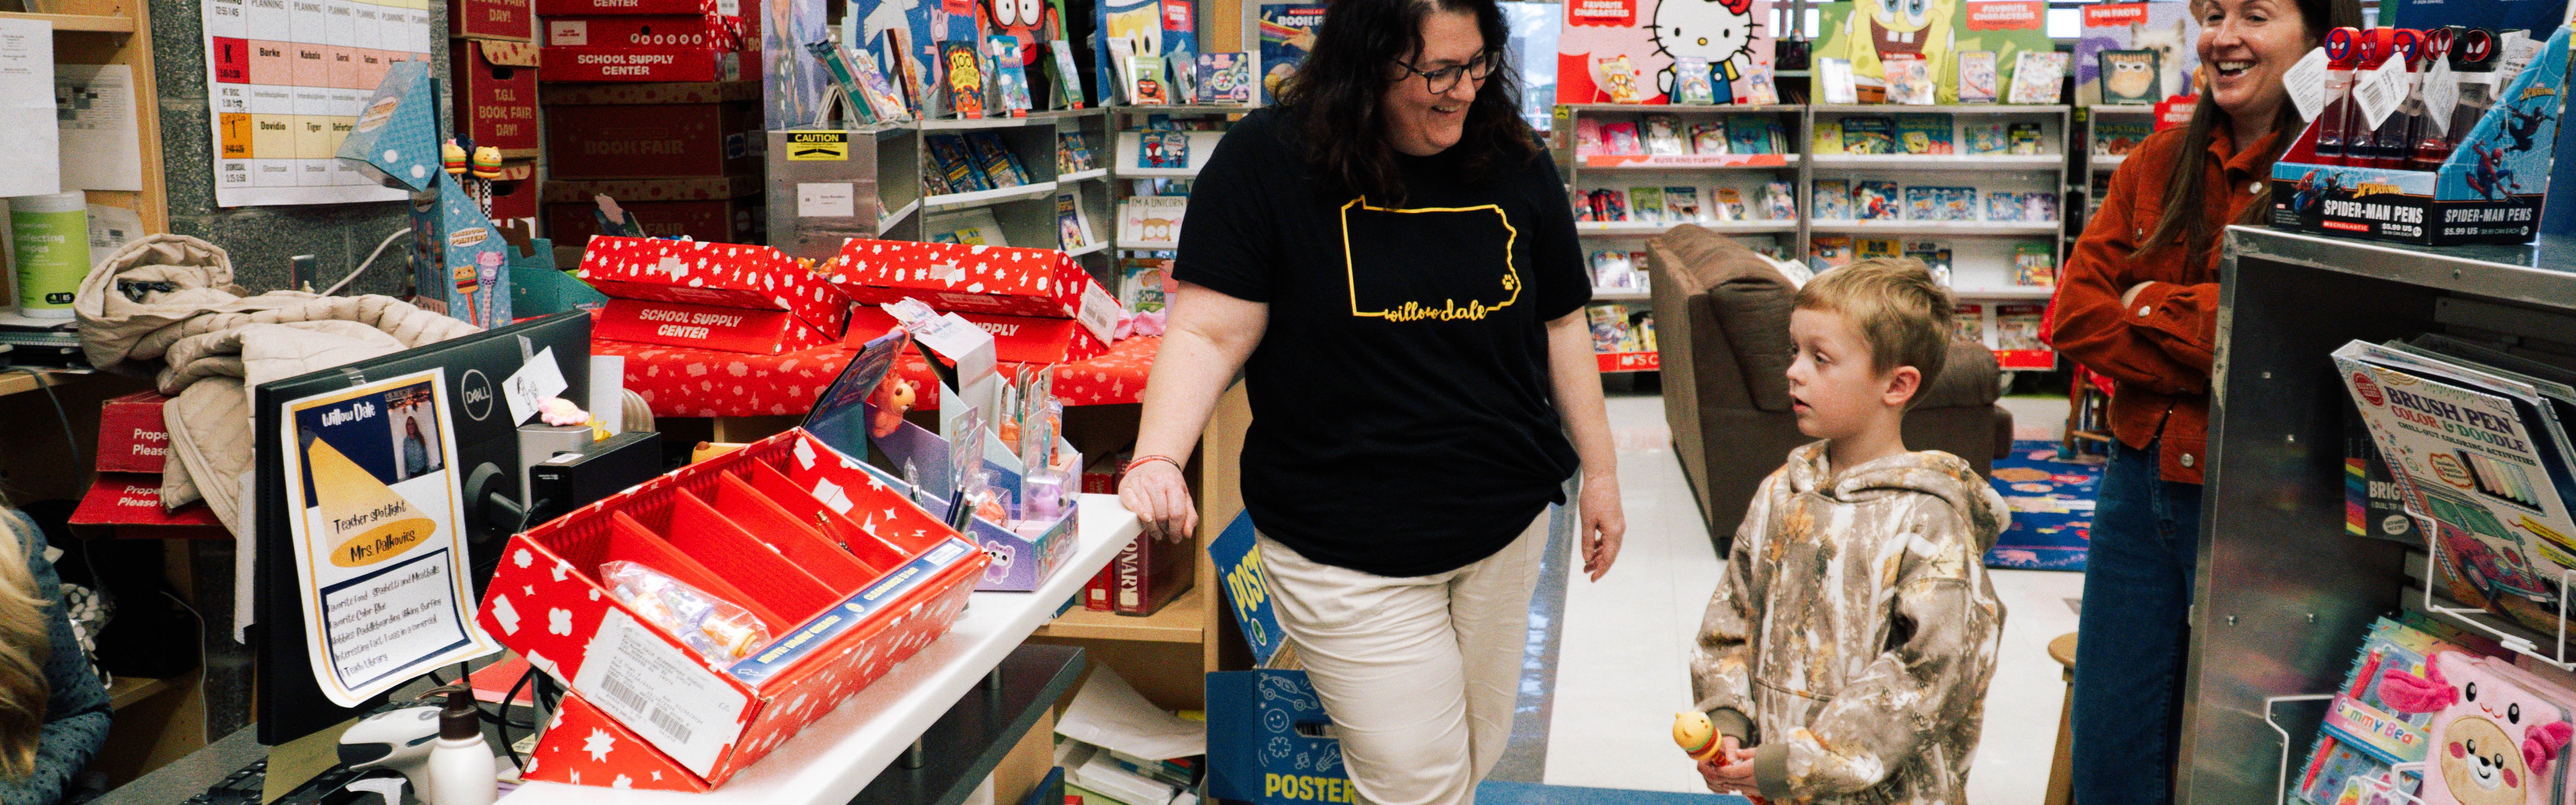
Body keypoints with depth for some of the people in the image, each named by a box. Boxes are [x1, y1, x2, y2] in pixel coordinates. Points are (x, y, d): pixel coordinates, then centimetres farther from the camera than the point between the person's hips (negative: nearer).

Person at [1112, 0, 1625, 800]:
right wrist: (1159, 458, -30)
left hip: (1505, 524, 5)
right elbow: (1210, 332, -15)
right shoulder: (1266, 160, -13)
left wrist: (1601, 470, 11)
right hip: (1349, 549, -5)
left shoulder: (1516, 165, 0)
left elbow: (1560, 322, 10)